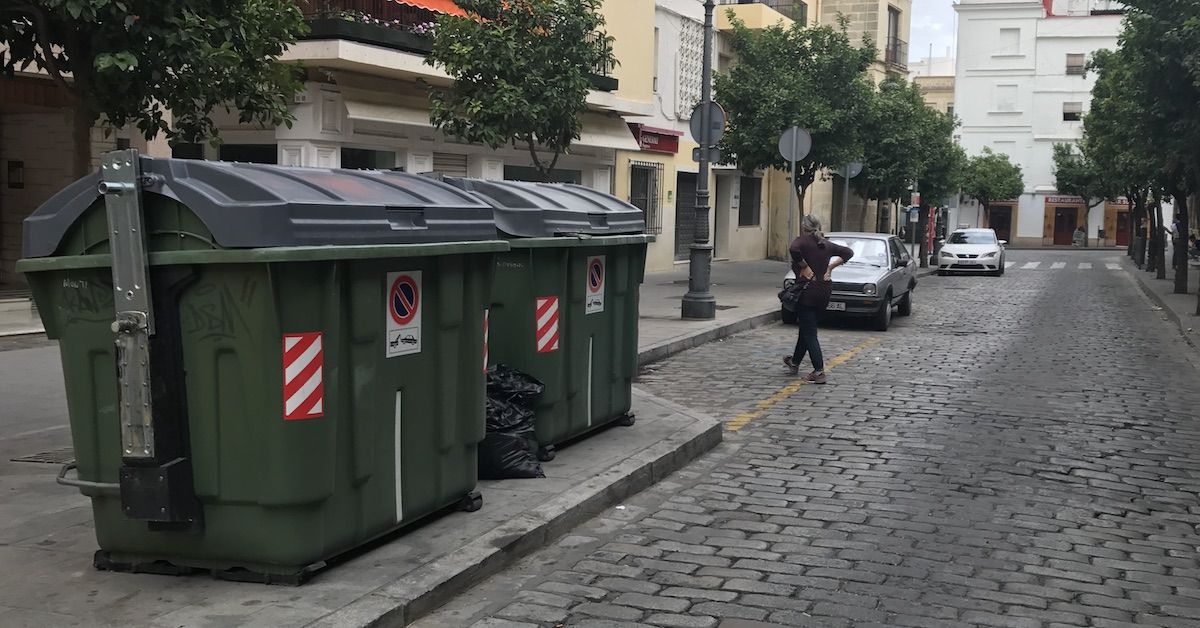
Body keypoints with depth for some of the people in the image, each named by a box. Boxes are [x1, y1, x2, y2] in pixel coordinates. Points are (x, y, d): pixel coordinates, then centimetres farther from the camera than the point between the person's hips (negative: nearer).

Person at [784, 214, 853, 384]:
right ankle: (795, 362, 37)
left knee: (809, 332, -4)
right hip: (824, 291, 7)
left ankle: (819, 372, -11)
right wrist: (831, 266, 8)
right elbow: (848, 252, 15)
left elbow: (793, 249, -31)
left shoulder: (802, 241, -8)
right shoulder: (826, 245, 10)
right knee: (806, 327, 21)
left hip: (808, 291, -7)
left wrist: (804, 266, -18)